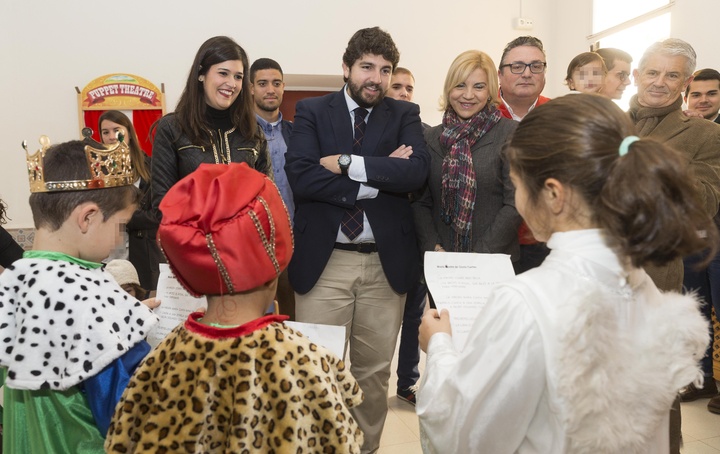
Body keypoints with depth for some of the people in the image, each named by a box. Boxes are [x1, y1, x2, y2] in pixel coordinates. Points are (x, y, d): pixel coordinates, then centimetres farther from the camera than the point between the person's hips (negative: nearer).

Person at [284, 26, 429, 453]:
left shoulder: (405, 114, 8)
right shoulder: (312, 111, 4)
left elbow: (417, 170, -11)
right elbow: (301, 177, -12)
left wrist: (346, 163, -13)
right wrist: (379, 177, -12)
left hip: (387, 260, 2)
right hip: (323, 260, -1)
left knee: (375, 371, 12)